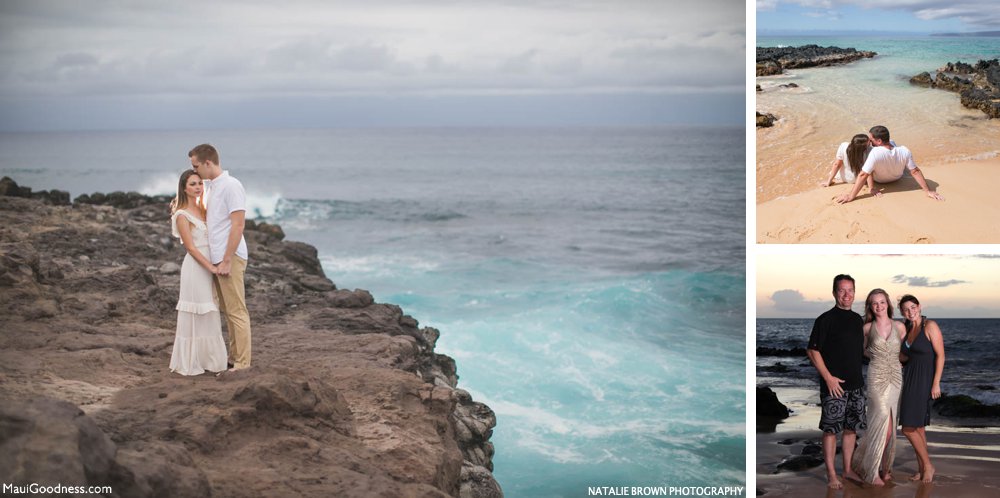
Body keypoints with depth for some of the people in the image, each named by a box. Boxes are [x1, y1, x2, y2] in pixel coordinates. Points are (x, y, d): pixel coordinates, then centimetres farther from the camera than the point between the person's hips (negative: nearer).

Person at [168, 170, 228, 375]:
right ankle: (190, 363, 5)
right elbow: (191, 248, -14)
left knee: (208, 316, 11)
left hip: (208, 266, 7)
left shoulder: (202, 209, 12)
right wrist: (211, 267, -18)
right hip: (195, 267, -7)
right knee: (194, 316, -3)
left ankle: (206, 359, 20)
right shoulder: (182, 215, -10)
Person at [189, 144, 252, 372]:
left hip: (229, 258, -9)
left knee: (237, 311, -6)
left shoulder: (231, 186, -14)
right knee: (228, 311, 12)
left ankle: (242, 364, -3)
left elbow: (238, 225, -18)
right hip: (216, 258, 9)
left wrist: (227, 260, -20)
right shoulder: (211, 187, 15)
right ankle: (234, 358, 19)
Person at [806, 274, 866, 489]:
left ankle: (848, 469, 23)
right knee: (831, 429, -3)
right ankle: (831, 474, 3)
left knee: (852, 427, 12)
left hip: (856, 384, 6)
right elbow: (813, 351, -10)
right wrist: (828, 377, -15)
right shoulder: (826, 320, -9)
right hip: (834, 384, -6)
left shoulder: (857, 320, 11)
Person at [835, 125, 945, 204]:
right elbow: (915, 172, -27)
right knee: (891, 142, 18)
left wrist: (851, 196, -36)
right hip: (897, 177, 2)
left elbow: (863, 175, -42)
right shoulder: (904, 151, -34)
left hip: (879, 180, -2)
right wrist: (928, 191, -17)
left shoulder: (875, 153, -45)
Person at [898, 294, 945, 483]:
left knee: (909, 428, -10)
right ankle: (922, 469, 16)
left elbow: (940, 355, -13)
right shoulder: (907, 330, 11)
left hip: (924, 381, -7)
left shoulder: (930, 326, -11)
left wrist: (936, 383, -17)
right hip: (909, 380, 7)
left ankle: (927, 466, 5)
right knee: (917, 428, 9)